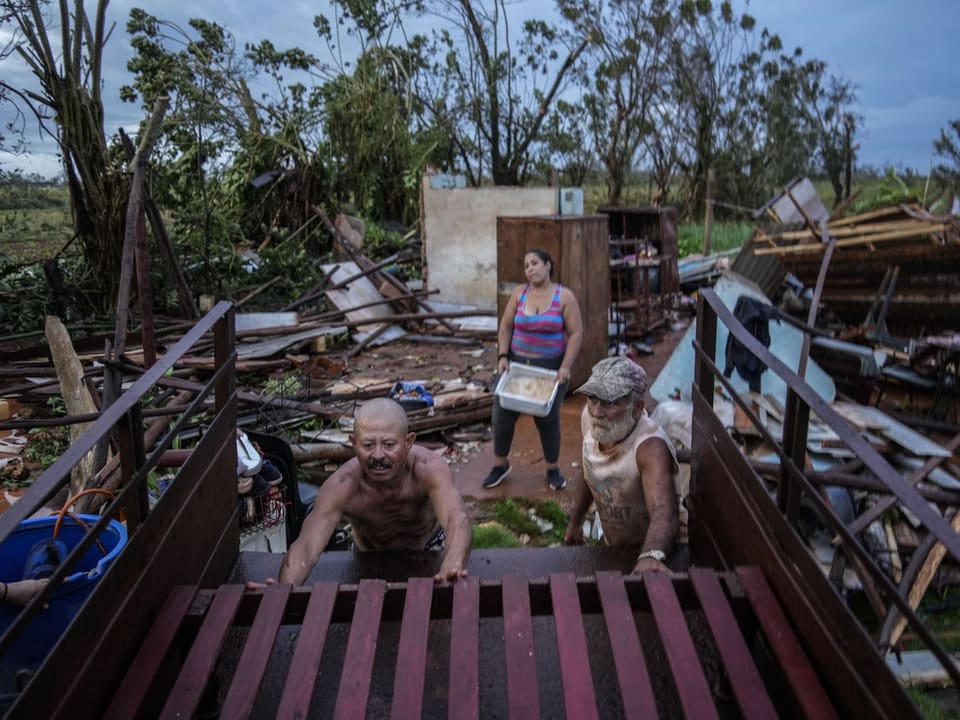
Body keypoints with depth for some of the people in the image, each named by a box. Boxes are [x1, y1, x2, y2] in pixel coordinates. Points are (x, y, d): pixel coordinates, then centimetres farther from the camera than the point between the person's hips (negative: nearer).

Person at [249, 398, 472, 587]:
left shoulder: (429, 469, -39)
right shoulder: (340, 487, -35)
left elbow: (457, 520, -55)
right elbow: (306, 546, -44)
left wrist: (453, 567, -78)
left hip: (430, 547, 0)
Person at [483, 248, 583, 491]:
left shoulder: (564, 296, -8)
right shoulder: (519, 293, 0)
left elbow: (576, 333, -9)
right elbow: (505, 327, 4)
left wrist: (565, 366, -17)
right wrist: (502, 356, -9)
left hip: (551, 367, -2)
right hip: (517, 362, 3)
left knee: (548, 418, 4)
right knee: (502, 413, 1)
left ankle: (553, 469, 23)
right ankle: (500, 465, 20)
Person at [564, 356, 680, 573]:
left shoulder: (650, 447, -36)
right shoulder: (589, 417, -17)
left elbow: (664, 513, -51)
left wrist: (651, 556, -70)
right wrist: (575, 521, 10)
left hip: (647, 551, -6)